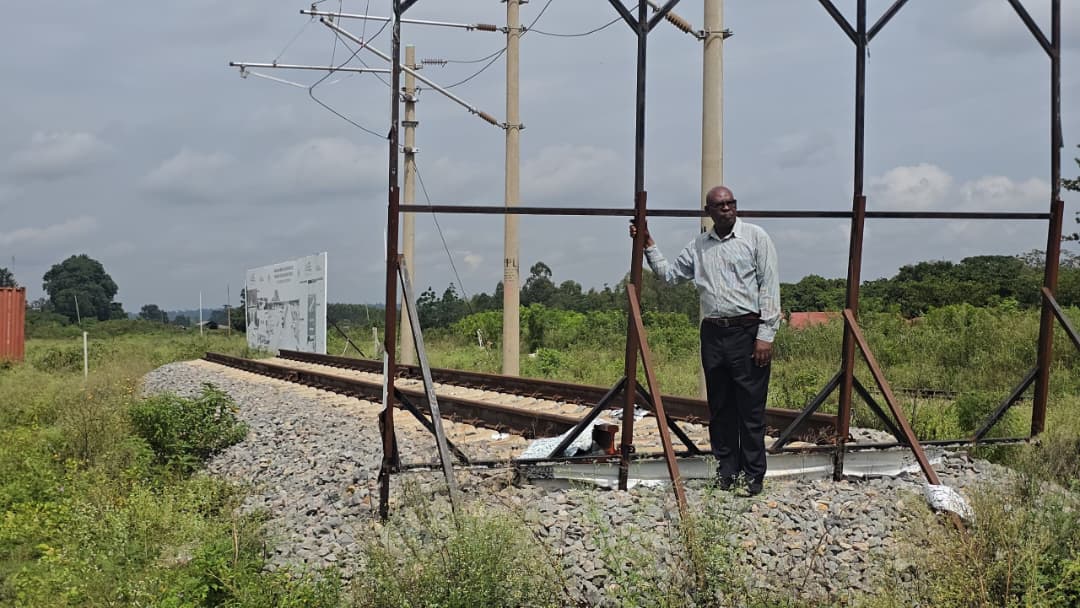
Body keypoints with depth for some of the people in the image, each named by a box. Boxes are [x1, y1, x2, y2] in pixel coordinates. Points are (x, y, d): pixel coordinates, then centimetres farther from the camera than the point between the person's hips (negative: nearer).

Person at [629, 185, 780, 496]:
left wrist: (766, 334, -11)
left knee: (750, 408, -2)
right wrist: (648, 245, 10)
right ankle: (726, 470, 18)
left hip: (747, 331, -5)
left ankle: (753, 475, 5)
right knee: (719, 407, 9)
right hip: (712, 333, 5)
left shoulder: (755, 236, -1)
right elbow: (668, 273, 22)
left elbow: (769, 286, -5)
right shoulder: (699, 245, 14)